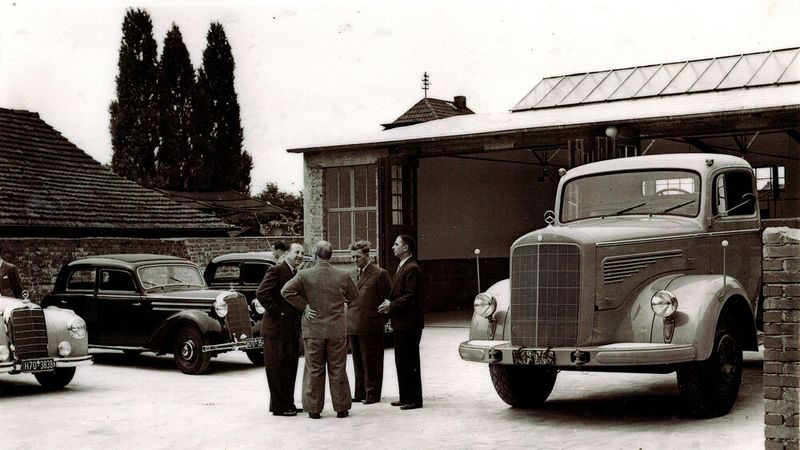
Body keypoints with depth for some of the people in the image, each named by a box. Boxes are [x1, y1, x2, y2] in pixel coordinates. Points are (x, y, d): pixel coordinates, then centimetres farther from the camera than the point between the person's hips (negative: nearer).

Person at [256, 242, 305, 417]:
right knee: (278, 369, -1)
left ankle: (288, 404, 23)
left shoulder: (296, 274, 15)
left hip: (291, 329, 9)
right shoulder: (276, 271, -12)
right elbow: (261, 293, -23)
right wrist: (277, 313, -19)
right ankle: (279, 407, 5)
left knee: (290, 368, 14)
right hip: (277, 328, -9)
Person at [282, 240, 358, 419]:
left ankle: (314, 408, 11)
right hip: (337, 330, 1)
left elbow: (286, 291, -15)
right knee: (338, 369, 9)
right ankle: (341, 407, 14)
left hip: (313, 330, 0)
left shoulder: (304, 275, -7)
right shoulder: (343, 276, -4)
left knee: (314, 370, 8)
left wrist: (304, 306, -7)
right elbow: (354, 297, 8)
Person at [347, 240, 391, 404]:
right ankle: (360, 393, 20)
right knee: (358, 362, 12)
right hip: (353, 324, 7)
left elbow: (387, 299, -6)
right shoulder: (355, 274, 14)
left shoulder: (379, 274, -8)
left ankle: (373, 394, 8)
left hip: (370, 325, -7)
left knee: (371, 362, 1)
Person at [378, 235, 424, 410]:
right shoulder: (402, 267, 18)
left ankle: (414, 399, 2)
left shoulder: (412, 269, -14)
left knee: (410, 363, -5)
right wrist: (389, 305, 7)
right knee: (401, 362, 14)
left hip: (409, 323, -10)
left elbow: (410, 297, -20)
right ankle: (405, 397, 21)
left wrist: (391, 305, -14)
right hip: (401, 323, 10)